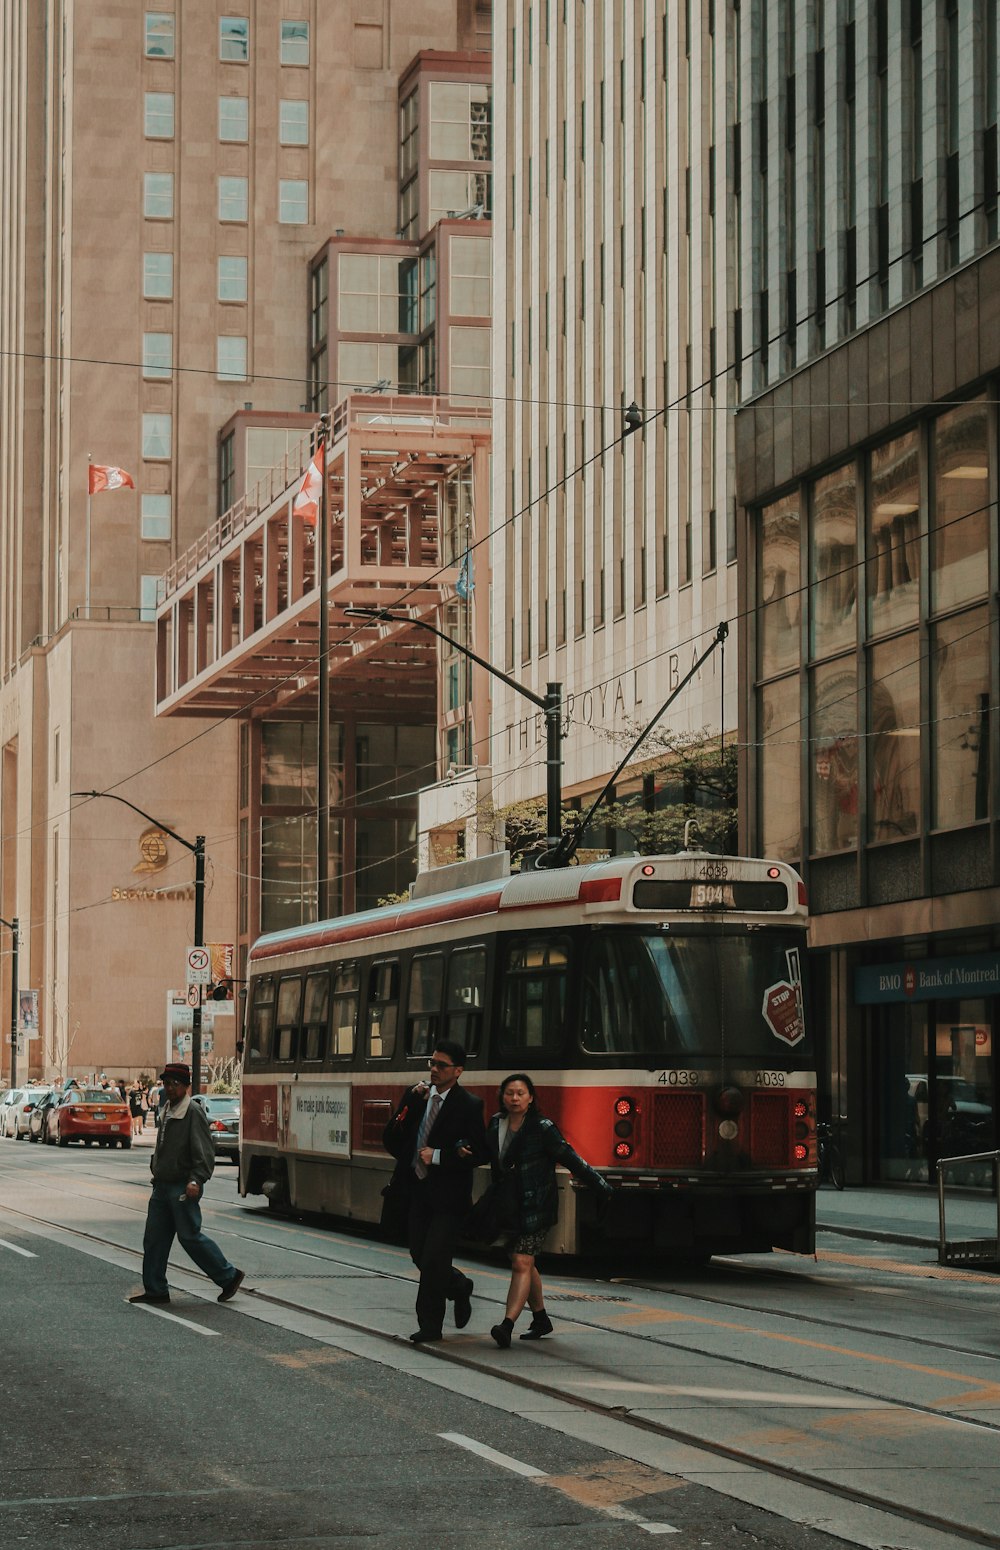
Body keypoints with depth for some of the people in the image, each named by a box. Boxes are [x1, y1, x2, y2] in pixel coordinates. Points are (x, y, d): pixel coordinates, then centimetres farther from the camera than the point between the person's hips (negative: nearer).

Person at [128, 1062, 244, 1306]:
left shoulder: (194, 1112, -12)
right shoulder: (167, 1112, 15)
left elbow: (204, 1152, -18)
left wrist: (196, 1180, -27)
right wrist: (157, 1173, 20)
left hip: (182, 1187, -9)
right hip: (162, 1186, 9)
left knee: (190, 1236, -5)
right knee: (154, 1238, 7)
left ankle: (229, 1276, 7)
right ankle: (155, 1289, 13)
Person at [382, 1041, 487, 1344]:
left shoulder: (469, 1106, -7)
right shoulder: (414, 1096, 6)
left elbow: (479, 1154, -11)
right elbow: (392, 1142, 4)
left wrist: (438, 1157, -16)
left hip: (448, 1195, -5)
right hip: (416, 1191, 5)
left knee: (434, 1260, -7)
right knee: (420, 1256, 11)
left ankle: (430, 1325, 5)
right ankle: (459, 1288, 37)